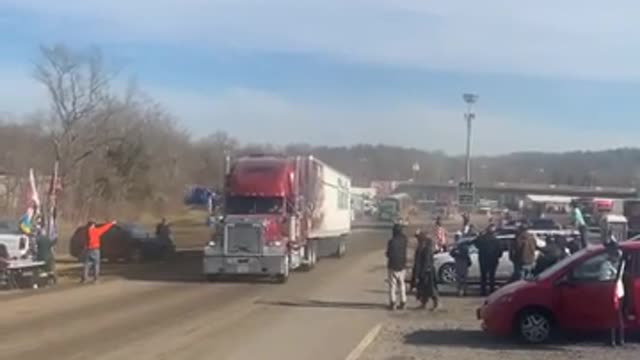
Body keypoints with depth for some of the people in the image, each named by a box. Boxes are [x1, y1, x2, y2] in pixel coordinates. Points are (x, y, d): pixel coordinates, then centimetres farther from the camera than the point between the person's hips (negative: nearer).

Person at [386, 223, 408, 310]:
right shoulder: (404, 240, -3)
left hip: (392, 266, -5)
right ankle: (403, 302, 16)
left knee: (392, 285, 2)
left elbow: (388, 254, -15)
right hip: (402, 266, 5)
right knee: (402, 284, 15)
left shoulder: (391, 242, -19)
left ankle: (393, 302, -1)